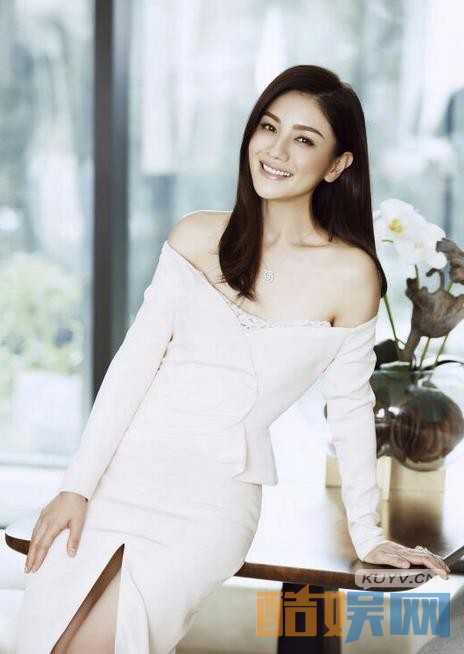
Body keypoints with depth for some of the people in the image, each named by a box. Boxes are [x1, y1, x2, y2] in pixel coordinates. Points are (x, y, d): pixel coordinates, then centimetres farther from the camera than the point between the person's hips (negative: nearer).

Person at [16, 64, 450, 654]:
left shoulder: (350, 274, -5)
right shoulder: (198, 238, 2)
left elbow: (350, 410, 5)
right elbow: (134, 361, 1)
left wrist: (367, 535, 10)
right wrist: (76, 487, -4)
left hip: (215, 495, -2)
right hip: (126, 470, 3)